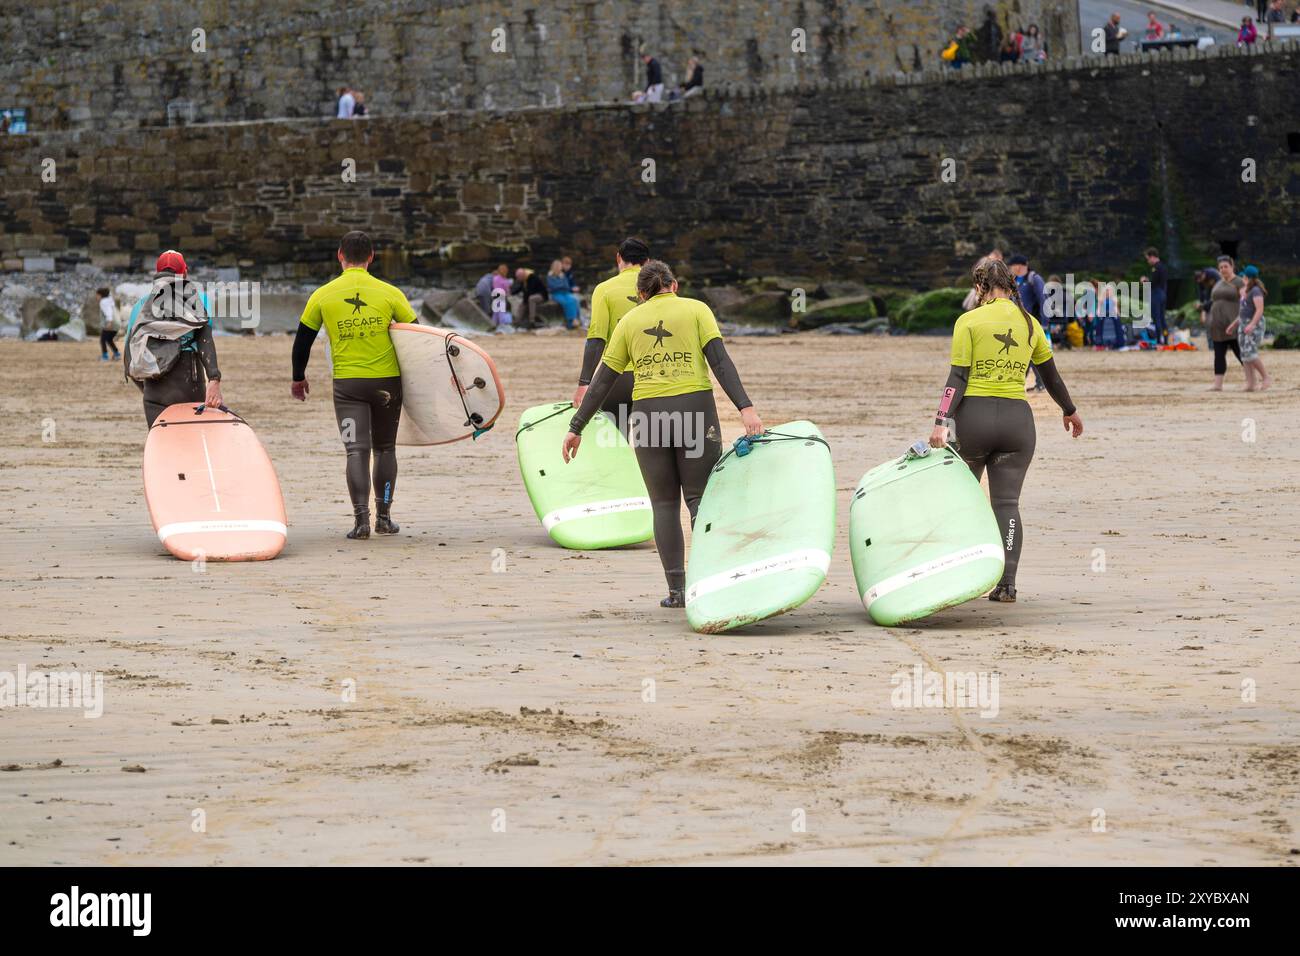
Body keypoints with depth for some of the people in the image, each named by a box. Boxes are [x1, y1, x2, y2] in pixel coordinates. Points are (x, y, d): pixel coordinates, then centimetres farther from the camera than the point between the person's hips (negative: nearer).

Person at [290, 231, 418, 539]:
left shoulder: (323, 295, 0)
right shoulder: (389, 293, -2)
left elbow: (303, 340, 7)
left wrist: (298, 378, 21)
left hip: (347, 383, -1)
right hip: (387, 381, 1)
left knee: (357, 451, -2)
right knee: (385, 448, 15)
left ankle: (361, 519, -15)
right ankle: (384, 516, 16)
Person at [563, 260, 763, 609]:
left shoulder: (630, 321, 13)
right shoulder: (695, 310, 7)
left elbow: (603, 381, 11)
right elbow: (720, 362, -6)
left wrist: (576, 428, 16)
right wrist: (745, 408, -13)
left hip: (648, 414, 1)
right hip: (695, 409, -1)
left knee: (664, 504, 9)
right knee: (700, 499, 6)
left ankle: (677, 590, 4)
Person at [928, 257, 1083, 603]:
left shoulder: (969, 321, -2)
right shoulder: (1029, 324, 10)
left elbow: (958, 378, -10)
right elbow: (1051, 375, 21)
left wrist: (941, 423, -12)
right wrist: (1070, 411, 37)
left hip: (974, 415, -2)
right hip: (1017, 416, 3)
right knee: (1006, 503, 2)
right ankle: (1006, 584, -6)